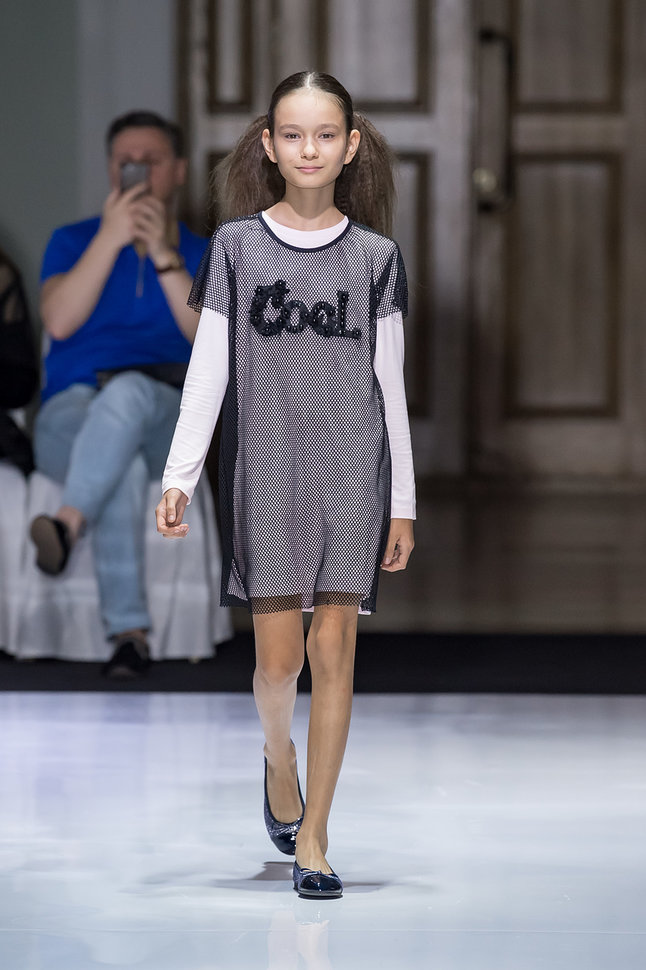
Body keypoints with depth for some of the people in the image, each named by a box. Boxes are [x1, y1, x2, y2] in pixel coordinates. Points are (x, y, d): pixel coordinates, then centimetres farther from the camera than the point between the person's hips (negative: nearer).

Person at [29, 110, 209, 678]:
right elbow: (60, 321, -3)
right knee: (124, 467, -38)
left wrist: (164, 255, -10)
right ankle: (129, 633, -44)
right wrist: (112, 238, -9)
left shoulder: (203, 255, 17)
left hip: (166, 419, 0)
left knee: (127, 393, -40)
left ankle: (69, 523, -54)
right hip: (71, 414, 0)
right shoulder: (73, 241, 18)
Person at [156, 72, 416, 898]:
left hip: (352, 472, 1)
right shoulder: (237, 246, 3)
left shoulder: (374, 256, 5)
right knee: (278, 655, -2)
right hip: (266, 469, 0)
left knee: (334, 651, -2)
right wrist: (179, 474, -4)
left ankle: (313, 836, 5)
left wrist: (403, 500, 6)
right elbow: (207, 367, 3)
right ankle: (278, 758, 31)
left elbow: (389, 383, 7)